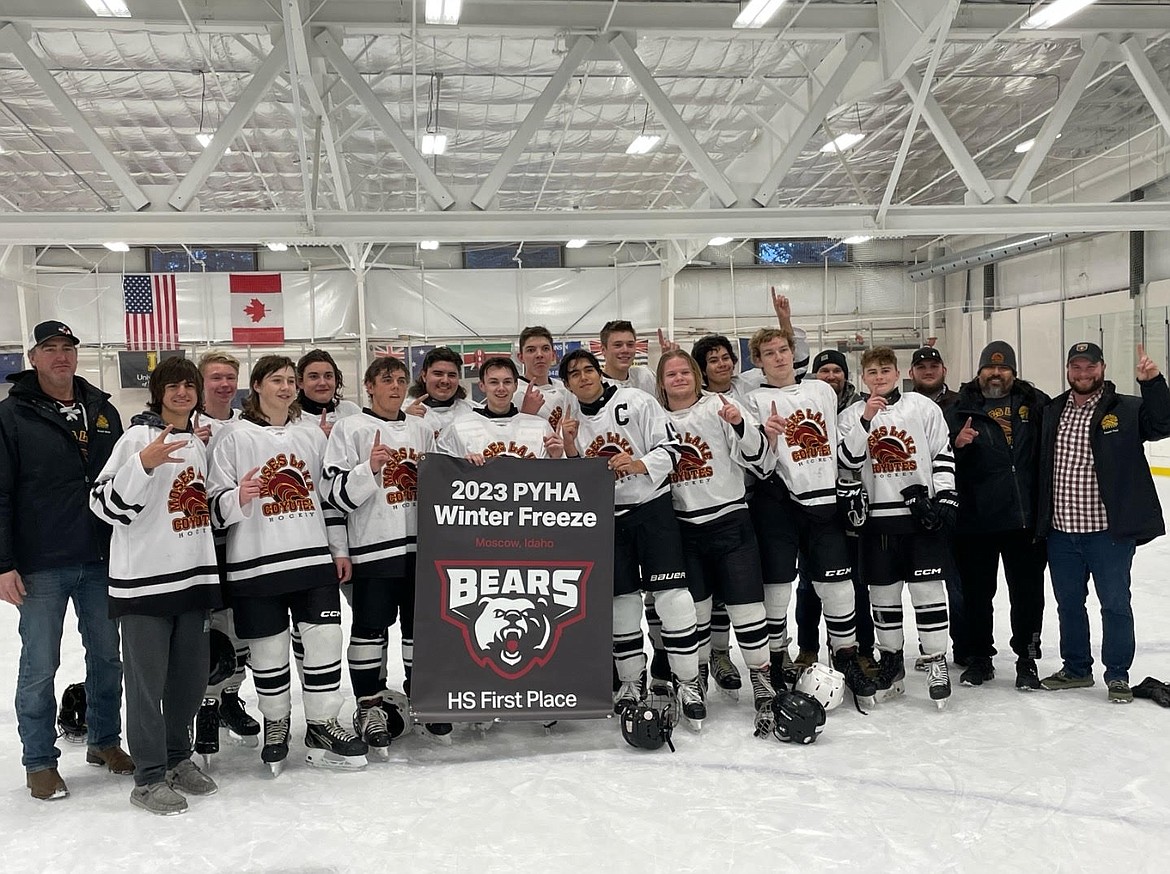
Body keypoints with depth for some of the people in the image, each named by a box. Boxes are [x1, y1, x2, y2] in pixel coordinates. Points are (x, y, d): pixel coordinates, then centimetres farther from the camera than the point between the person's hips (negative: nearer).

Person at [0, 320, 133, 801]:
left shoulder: (103, 411, 8)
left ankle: (104, 740, 30)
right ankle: (40, 761, 19)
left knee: (107, 656, 13)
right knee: (40, 667, 5)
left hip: (101, 562, 4)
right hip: (41, 568, -4)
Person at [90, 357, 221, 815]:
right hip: (144, 580, -7)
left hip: (193, 575, 7)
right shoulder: (139, 437, -8)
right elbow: (105, 503, -16)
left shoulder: (198, 443, 15)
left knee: (191, 675, 13)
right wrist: (145, 462, -29)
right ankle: (149, 778, 11)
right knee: (148, 681, 0)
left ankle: (178, 757, 30)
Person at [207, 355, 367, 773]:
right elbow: (215, 503, -3)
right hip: (257, 563, -3)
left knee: (325, 638, 2)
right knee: (269, 648, 6)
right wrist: (238, 498, -25)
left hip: (314, 558, 4)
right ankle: (276, 723, 27)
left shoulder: (312, 435, 13)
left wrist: (340, 548, 12)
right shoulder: (235, 436, -1)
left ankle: (322, 726, 17)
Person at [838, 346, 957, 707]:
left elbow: (943, 455, 4)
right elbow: (848, 461, -8)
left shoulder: (924, 408, 3)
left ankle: (936, 661, 10)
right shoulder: (853, 415, 5)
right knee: (883, 593, 8)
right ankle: (890, 660, 22)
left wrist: (945, 498, -4)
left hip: (921, 514, -1)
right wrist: (866, 420, -16)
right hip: (878, 518, 1)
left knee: (928, 589, -1)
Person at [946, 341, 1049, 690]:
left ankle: (1027, 658, 24)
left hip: (1026, 518, 1)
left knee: (1028, 591, 9)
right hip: (974, 520, -1)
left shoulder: (1036, 403, 6)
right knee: (976, 592, 10)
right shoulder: (960, 409, 2)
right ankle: (979, 658, 25)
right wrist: (956, 443, -23)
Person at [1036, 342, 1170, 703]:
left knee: (1115, 603, 6)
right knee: (1068, 603, 15)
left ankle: (1117, 675, 21)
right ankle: (1076, 669, 31)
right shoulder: (1052, 414, 8)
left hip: (1109, 531, -4)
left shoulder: (1127, 409, -3)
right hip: (1061, 531, 4)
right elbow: (1040, 469, 11)